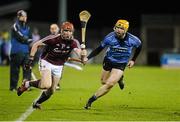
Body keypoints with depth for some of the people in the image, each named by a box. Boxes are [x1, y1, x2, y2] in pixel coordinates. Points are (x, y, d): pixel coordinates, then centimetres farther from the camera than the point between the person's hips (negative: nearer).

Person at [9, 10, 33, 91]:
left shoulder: (27, 27, 15)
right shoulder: (15, 26, -5)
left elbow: (30, 39, 10)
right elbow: (20, 37, -15)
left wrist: (25, 39, -7)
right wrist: (27, 39, -3)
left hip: (26, 51, 6)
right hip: (16, 52, -6)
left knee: (27, 69, -1)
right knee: (15, 70, -1)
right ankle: (13, 87, 5)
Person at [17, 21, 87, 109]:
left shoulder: (73, 42, -12)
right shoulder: (53, 39, -21)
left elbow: (78, 51, -29)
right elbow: (36, 45, -12)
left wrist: (82, 53, -54)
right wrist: (31, 59, -16)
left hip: (58, 67, 5)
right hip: (46, 62, -5)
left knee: (51, 91, 8)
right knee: (46, 85, -27)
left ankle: (37, 103, 34)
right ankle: (27, 84, -3)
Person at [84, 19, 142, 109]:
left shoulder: (132, 40, -20)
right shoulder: (110, 38, -21)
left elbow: (139, 46, 3)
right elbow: (99, 49, -10)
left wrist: (133, 60, 5)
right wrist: (88, 57, -21)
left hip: (120, 64, -2)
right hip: (108, 61, 2)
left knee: (110, 84, -17)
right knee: (104, 82, 15)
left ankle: (91, 100, -5)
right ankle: (119, 78, 46)